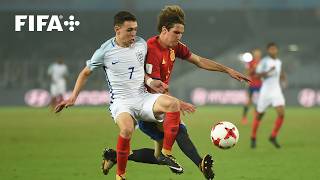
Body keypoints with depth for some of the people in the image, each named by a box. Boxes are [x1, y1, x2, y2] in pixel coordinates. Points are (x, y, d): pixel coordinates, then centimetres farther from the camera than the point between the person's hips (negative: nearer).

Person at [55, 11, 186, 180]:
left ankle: (165, 154, -13)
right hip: (121, 102, -4)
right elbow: (85, 73, 9)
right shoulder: (105, 52, -7)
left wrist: (149, 81, 0)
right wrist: (72, 98, 7)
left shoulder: (141, 44, 4)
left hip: (142, 98, 4)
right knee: (127, 129, -38)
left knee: (173, 103, -26)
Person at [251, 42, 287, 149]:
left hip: (277, 91, 4)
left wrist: (283, 78, 3)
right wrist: (268, 72, -29)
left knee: (281, 114, -12)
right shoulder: (264, 62, -9)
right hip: (265, 91, -4)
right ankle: (253, 138, 25)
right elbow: (257, 75, -16)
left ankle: (273, 137, 3)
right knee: (259, 115, 6)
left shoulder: (279, 62, 10)